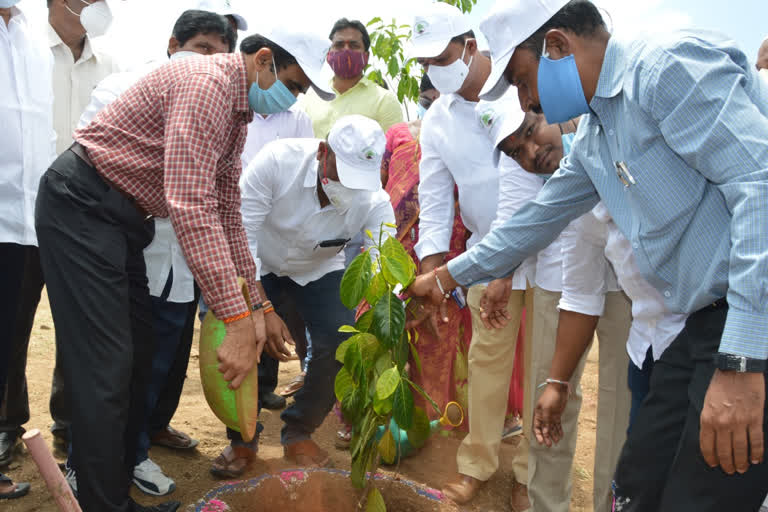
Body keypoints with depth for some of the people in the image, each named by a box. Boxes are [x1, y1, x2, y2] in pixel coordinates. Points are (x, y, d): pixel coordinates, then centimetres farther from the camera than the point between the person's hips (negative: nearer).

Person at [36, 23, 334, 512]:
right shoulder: (207, 83, -22)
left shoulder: (239, 108, 10)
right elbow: (191, 209, -31)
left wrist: (256, 304, 7)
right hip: (81, 204, -10)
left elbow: (226, 209, 12)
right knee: (106, 367, -10)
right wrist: (237, 320, -31)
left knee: (139, 355, 13)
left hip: (122, 215, 10)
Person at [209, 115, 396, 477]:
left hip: (320, 272, 1)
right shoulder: (277, 160, -32)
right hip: (259, 269, -1)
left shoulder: (375, 203, -27)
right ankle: (243, 438, 8)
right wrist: (264, 309, -33)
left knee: (342, 345, -20)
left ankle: (299, 435, 8)